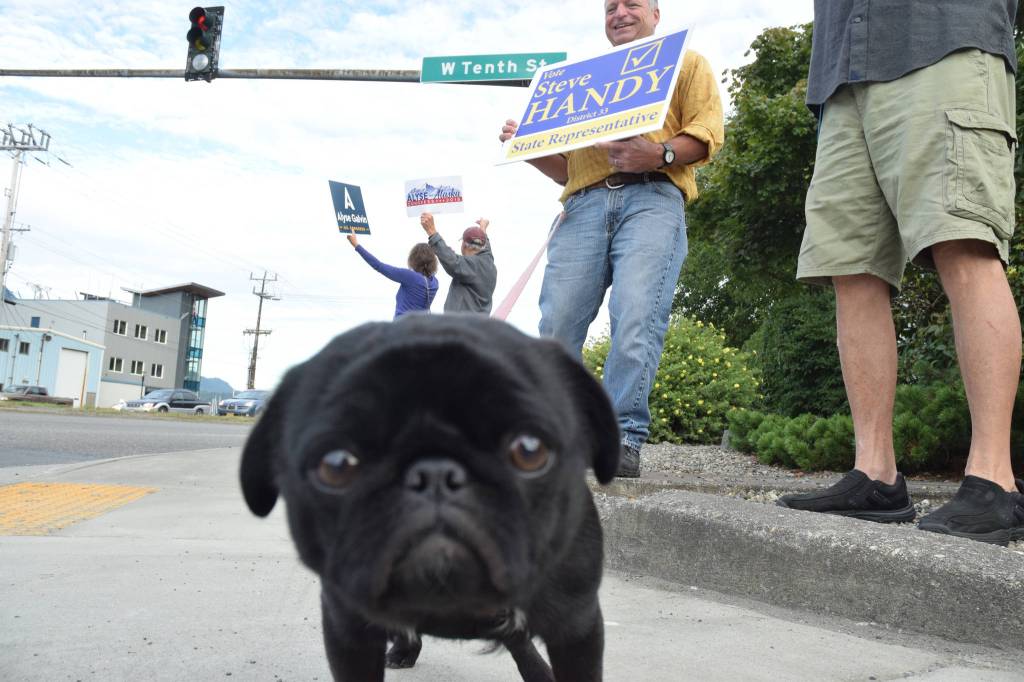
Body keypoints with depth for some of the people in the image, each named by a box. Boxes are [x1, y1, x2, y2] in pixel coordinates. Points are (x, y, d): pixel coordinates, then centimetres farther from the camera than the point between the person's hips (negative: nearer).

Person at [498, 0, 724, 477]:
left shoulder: (686, 63, 23)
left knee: (636, 318, -21)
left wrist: (658, 154, -14)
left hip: (652, 196, -4)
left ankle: (625, 438, -20)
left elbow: (707, 133, 5)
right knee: (556, 321, -10)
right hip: (585, 203, 4)